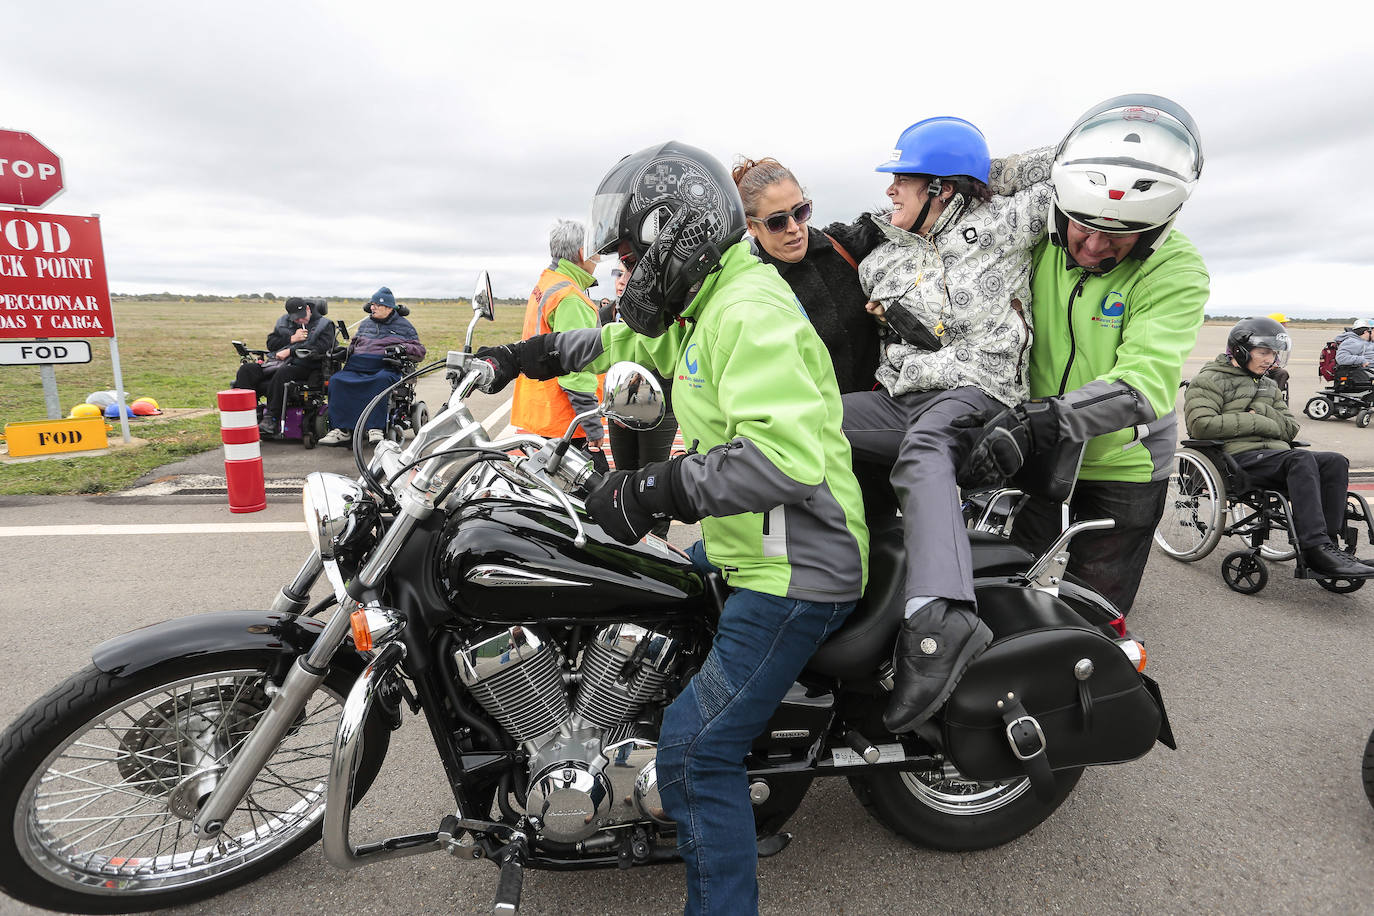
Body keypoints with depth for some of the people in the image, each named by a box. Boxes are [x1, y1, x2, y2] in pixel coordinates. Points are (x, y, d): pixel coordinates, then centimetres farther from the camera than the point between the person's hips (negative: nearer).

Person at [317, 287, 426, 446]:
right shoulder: (365, 323, 29)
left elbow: (419, 351, 11)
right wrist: (346, 350, 15)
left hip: (385, 367, -4)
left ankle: (375, 429, -43)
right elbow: (354, 343, 37)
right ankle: (341, 429, -29)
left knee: (382, 380, -41)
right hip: (357, 366, 5)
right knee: (336, 380, -26)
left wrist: (402, 348, -8)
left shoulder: (403, 325, 15)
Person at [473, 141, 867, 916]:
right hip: (741, 552, 11)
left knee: (696, 751, -9)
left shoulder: (749, 315, -21)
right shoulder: (710, 302, 12)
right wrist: (531, 355, 30)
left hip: (791, 573, -11)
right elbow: (637, 340, 28)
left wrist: (655, 489, -30)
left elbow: (788, 453, -34)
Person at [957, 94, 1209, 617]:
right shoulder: (1040, 239, -10)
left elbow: (1143, 382, -32)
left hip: (1123, 470, -3)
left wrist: (1037, 423, -47)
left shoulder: (1176, 271, -19)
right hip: (1037, 457, 3)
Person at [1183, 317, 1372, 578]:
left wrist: (1261, 411, -1)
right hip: (1238, 456, -7)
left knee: (1336, 462, -18)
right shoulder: (1210, 380, 6)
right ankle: (1315, 547, -37)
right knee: (1301, 458, -32)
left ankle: (1327, 544, -23)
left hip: (1275, 453, 8)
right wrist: (1256, 422, -7)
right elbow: (1201, 425, -12)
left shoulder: (1268, 386, 30)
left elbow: (1291, 429, 19)